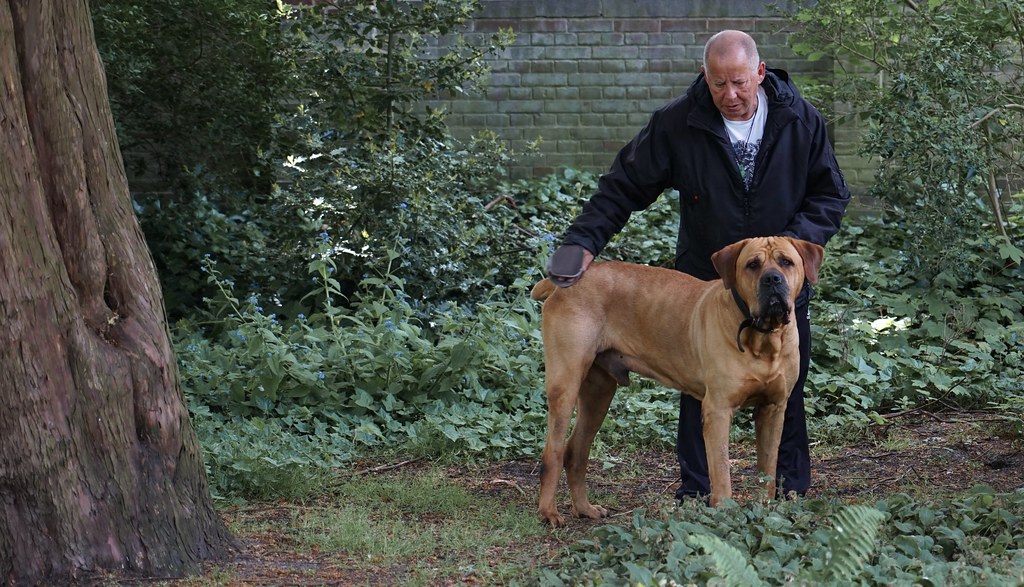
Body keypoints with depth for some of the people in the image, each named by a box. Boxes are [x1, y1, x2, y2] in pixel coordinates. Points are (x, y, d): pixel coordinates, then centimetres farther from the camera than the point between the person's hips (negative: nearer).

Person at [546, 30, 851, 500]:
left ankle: (793, 492, 19)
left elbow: (830, 195, 0)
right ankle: (695, 496, 8)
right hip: (704, 280, -1)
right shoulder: (676, 124, -12)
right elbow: (624, 187, -7)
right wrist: (583, 241, -20)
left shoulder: (801, 121, -9)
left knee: (786, 391, 8)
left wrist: (794, 241, -17)